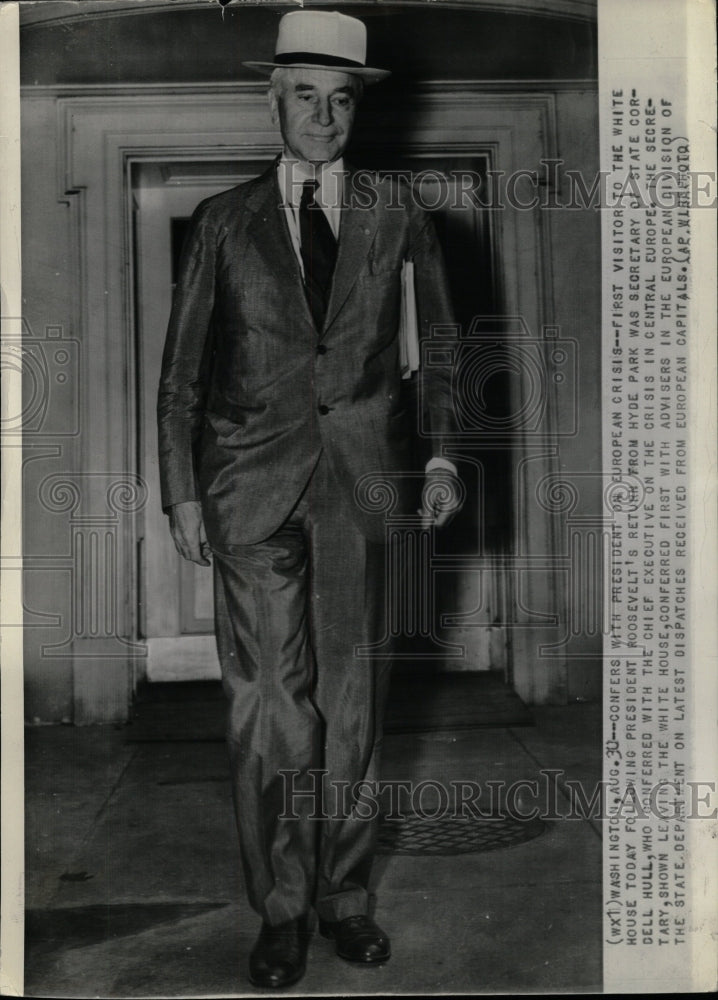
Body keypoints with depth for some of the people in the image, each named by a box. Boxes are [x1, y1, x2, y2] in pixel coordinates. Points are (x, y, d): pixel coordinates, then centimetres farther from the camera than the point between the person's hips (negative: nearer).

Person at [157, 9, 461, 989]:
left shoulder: (398, 220, 7)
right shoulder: (224, 222, 6)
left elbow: (442, 349, 11)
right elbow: (182, 369, 6)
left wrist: (443, 454, -3)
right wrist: (180, 493, 1)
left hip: (362, 483, 1)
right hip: (254, 488, -1)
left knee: (353, 702, 8)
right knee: (268, 707, 1)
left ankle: (344, 892, 26)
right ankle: (281, 907, 19)